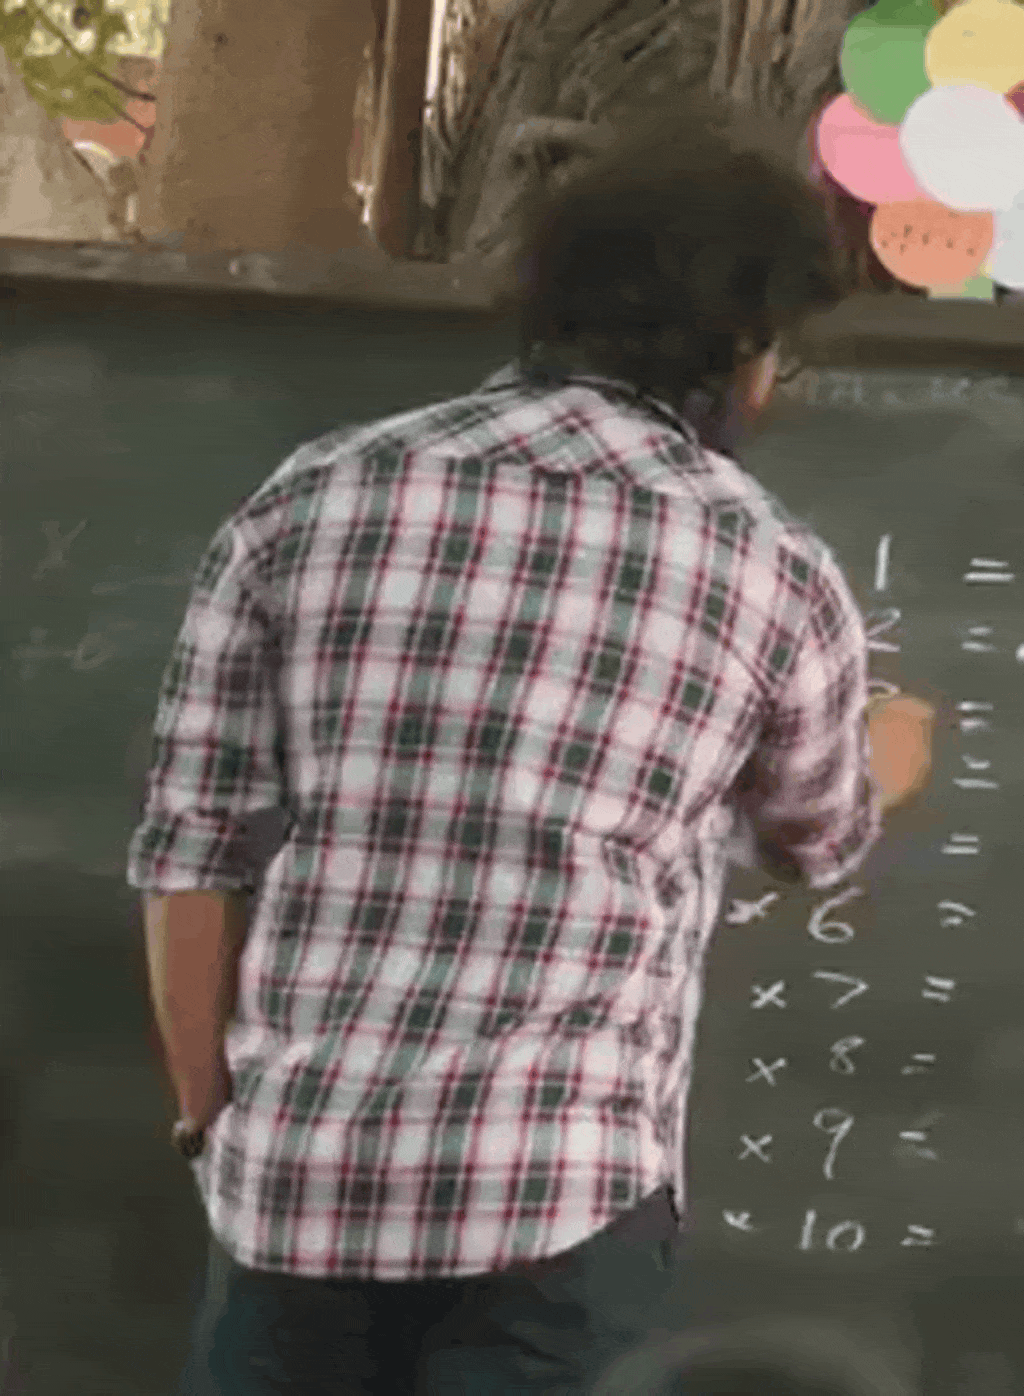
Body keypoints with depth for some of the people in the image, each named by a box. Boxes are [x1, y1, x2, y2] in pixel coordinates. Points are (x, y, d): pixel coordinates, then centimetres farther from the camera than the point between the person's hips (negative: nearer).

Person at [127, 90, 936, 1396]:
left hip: (295, 1178, 3)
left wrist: (217, 1127, 14)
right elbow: (818, 845, 20)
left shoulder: (312, 495, 2)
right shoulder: (774, 573, 0)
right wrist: (885, 764, 44)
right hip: (557, 1195, -3)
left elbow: (183, 847, 2)